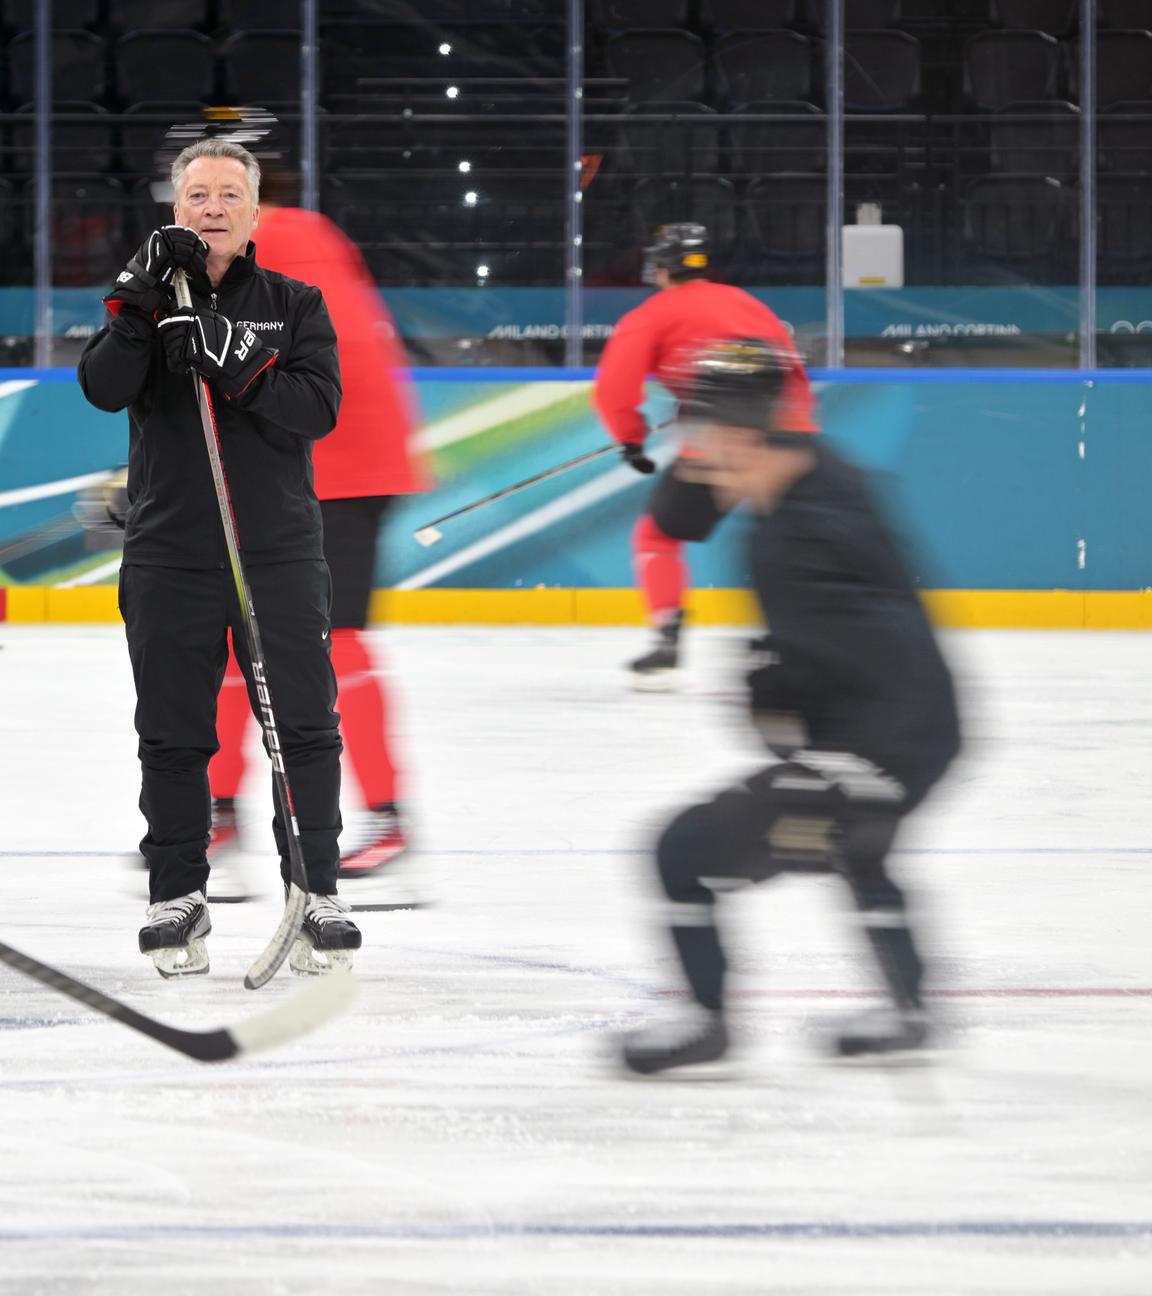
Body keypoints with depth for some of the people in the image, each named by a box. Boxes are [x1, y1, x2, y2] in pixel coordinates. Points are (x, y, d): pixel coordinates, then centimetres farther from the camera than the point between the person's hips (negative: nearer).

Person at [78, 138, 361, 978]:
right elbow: (104, 389, -10)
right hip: (169, 555, 0)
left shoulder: (295, 306, 7)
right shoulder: (147, 299, 7)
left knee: (304, 726, -2)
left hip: (280, 553, 0)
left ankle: (318, 893, 4)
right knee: (173, 735, 4)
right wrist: (145, 304, -22)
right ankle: (177, 897, 12)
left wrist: (237, 370, -20)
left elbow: (318, 407, -8)